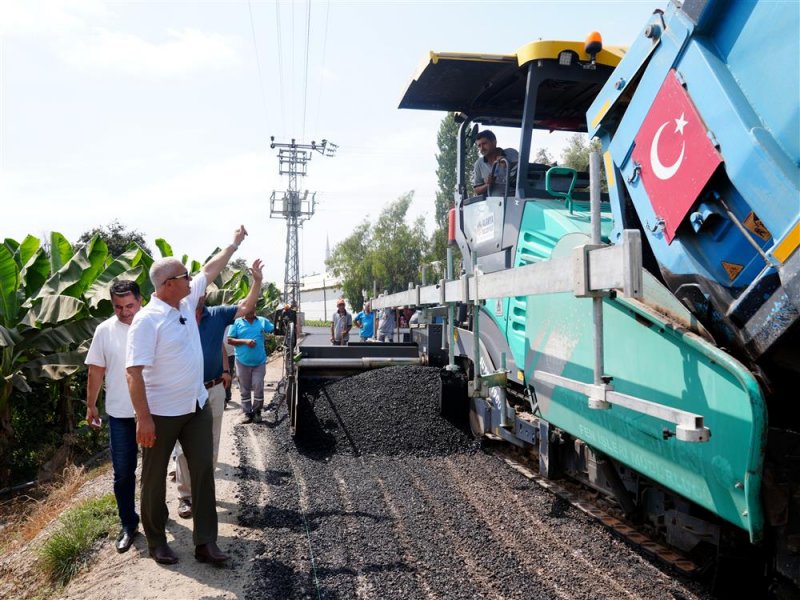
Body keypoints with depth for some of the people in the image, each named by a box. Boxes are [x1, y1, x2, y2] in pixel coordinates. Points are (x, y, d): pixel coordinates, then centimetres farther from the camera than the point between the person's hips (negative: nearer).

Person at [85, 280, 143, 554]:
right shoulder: (104, 330, -4)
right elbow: (96, 370, 3)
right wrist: (91, 405, 6)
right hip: (120, 413, 0)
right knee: (123, 473, 6)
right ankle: (128, 524, 22)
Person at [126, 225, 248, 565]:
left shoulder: (187, 303, 2)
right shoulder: (147, 320, -20)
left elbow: (210, 270, 17)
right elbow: (134, 371, -23)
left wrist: (234, 244, 27)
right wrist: (143, 418, -26)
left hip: (197, 406, 7)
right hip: (162, 413, -7)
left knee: (203, 471, 7)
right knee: (155, 478, 11)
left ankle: (205, 542, 15)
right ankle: (156, 541, 28)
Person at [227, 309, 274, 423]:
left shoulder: (263, 321, 4)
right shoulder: (237, 322, -1)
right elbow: (229, 340, -3)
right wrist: (245, 341, -16)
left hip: (259, 362, 0)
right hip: (242, 362, 0)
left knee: (258, 387, -1)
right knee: (245, 389, 9)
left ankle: (257, 412, 14)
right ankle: (247, 413, 19)